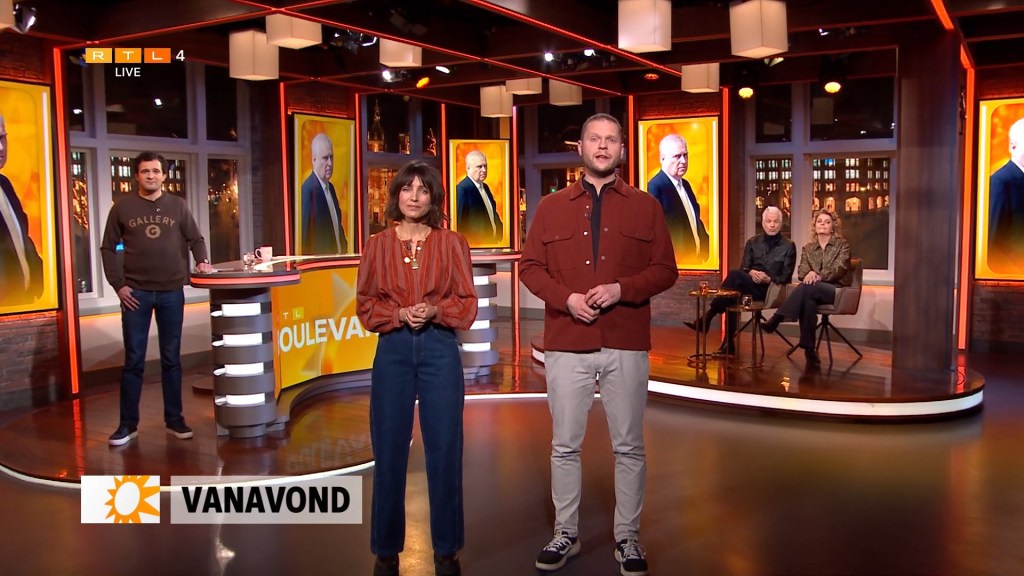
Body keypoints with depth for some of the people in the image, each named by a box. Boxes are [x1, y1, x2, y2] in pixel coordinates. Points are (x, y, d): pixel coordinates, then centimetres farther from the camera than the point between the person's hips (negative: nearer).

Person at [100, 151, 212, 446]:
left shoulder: (177, 205, 6)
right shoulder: (122, 206, 2)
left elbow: (195, 239, 11)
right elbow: (108, 248, 4)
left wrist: (201, 261, -9)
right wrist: (118, 285, -5)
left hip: (172, 292, 1)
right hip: (136, 292, -1)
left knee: (171, 359, 8)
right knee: (133, 361, 3)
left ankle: (174, 419, 17)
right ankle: (128, 424, 12)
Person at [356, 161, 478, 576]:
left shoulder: (452, 243, 4)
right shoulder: (378, 245, 6)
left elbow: (467, 303, 3)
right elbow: (365, 304, 6)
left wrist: (434, 311, -15)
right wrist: (399, 313, -11)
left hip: (440, 351, 0)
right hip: (393, 351, 1)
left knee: (444, 449, 3)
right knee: (389, 451, 5)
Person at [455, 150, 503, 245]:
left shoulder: (485, 187, 12)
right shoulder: (461, 189, -16)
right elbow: (459, 223, -19)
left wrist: (499, 232, 7)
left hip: (492, 241, 8)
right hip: (475, 244, -8)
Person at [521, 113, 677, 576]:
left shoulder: (645, 207, 6)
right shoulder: (552, 207, 8)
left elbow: (665, 270, 3)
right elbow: (530, 267, 6)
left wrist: (622, 289, -14)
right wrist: (565, 298, -12)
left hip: (627, 347, 0)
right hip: (566, 346, 1)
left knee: (629, 447, 7)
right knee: (565, 445, 8)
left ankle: (627, 539, 21)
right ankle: (566, 534, 23)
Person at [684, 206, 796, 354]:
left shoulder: (788, 246, 6)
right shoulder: (753, 242, 17)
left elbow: (786, 277, 1)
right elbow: (743, 268, 11)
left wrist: (769, 279, -18)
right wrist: (751, 273, -13)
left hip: (771, 289, -4)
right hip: (749, 287, 4)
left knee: (735, 275, -32)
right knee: (733, 294, -34)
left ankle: (707, 318, -33)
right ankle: (728, 343, -31)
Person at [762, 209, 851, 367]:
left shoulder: (842, 244, 9)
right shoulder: (807, 248, 18)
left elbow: (840, 268, -7)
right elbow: (802, 271, 4)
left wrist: (819, 276, -24)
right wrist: (809, 274, -22)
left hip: (836, 289, -3)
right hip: (814, 289, 3)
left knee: (807, 287, -37)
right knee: (808, 301, -37)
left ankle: (777, 319, -42)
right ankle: (809, 349, -39)